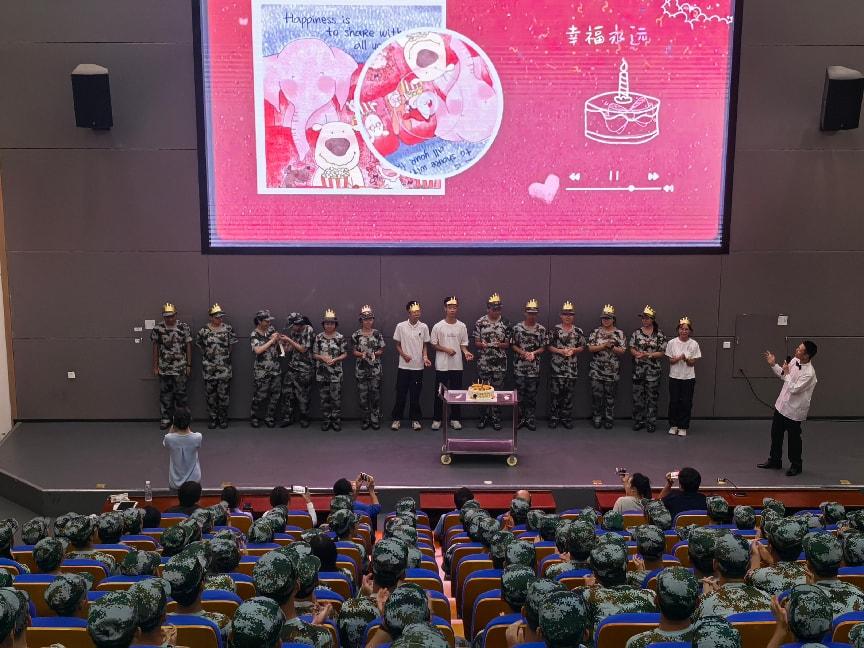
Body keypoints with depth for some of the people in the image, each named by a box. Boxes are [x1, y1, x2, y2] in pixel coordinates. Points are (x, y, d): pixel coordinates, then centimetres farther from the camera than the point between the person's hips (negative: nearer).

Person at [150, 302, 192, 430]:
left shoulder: (184, 327, -3)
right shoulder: (157, 329, 0)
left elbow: (188, 346, 1)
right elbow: (155, 348, 6)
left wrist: (189, 365, -2)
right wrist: (155, 366, 4)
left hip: (181, 368, -2)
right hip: (164, 368, 2)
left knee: (180, 393, 1)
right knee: (165, 394, 7)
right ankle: (165, 419, 16)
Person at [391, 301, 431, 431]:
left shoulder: (424, 327, 0)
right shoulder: (401, 326, -3)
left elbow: (424, 345, 8)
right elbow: (397, 344, 4)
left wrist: (425, 357, -10)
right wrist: (404, 355, -13)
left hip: (418, 366, 1)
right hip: (404, 366, -1)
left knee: (415, 394, 5)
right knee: (401, 393, 3)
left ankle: (415, 419, 15)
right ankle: (397, 419, 14)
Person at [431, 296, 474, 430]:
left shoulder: (462, 326, 4)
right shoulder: (438, 326, -3)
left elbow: (463, 344, 8)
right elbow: (434, 345, 1)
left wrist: (466, 352, -13)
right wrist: (446, 349, -14)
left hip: (457, 365, 2)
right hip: (442, 365, -2)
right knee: (439, 393, 3)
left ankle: (455, 419, 17)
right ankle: (436, 419, 12)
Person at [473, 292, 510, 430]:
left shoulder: (505, 324, 3)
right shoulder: (479, 323, 1)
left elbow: (507, 344, 5)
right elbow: (476, 342, 3)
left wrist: (499, 344, -16)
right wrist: (482, 344, -20)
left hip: (499, 364, 0)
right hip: (483, 363, 0)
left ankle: (495, 418, 11)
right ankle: (484, 417, 14)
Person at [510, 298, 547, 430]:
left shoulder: (541, 329, 2)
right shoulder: (517, 328, 1)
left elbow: (543, 347, 4)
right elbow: (513, 345, 3)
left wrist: (533, 353, -14)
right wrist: (523, 353, -13)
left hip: (534, 367, 0)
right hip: (519, 366, 0)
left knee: (532, 394, 4)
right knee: (520, 393, 4)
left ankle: (531, 420, 12)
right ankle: (520, 418, 13)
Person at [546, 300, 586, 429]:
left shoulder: (578, 331, 8)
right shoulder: (555, 330, 0)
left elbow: (582, 347, 11)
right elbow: (549, 346, 1)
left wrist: (574, 350, -8)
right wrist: (560, 351, -13)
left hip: (572, 367, 2)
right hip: (557, 366, -2)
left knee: (569, 393, 6)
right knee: (556, 392, -1)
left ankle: (566, 418, 14)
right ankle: (554, 418, 8)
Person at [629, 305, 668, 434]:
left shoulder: (659, 334, -1)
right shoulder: (636, 332, 5)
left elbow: (662, 352, -3)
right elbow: (631, 348, 5)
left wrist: (649, 354, -16)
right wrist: (638, 354, -16)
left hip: (653, 371, -2)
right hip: (638, 370, 2)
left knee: (652, 397, 3)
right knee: (637, 397, 5)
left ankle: (651, 423, 12)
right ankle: (638, 421, 16)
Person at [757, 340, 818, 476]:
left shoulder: (809, 373, -27)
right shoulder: (794, 361, -4)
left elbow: (794, 389, -27)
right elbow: (782, 374, 14)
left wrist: (786, 373, -21)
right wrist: (773, 365, 4)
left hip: (794, 410, -8)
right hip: (782, 405, 8)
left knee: (794, 439, 9)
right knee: (776, 434, 20)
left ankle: (796, 465, 28)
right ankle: (774, 460, 37)